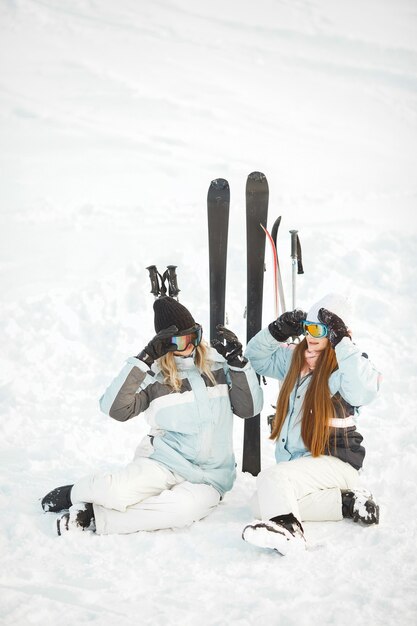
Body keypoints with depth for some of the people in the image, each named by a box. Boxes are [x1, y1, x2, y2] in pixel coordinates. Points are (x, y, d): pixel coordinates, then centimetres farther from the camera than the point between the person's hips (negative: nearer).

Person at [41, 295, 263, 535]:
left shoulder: (217, 365, 4)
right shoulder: (154, 374, -1)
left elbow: (250, 408, 2)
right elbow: (115, 408, -15)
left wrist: (238, 361, -10)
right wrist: (145, 359, -20)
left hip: (207, 479, 1)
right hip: (164, 462, -1)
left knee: (188, 506, -36)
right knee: (122, 491, -33)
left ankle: (94, 516, -23)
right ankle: (76, 492, 4)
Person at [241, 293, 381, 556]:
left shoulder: (346, 366, -10)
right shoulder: (295, 359, 12)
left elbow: (363, 391, -31)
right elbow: (256, 356, 21)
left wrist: (342, 342, -29)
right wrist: (278, 332, 1)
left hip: (334, 462, -8)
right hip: (296, 462, 8)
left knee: (271, 478, -29)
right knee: (261, 504, -13)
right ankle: (346, 503, -11)